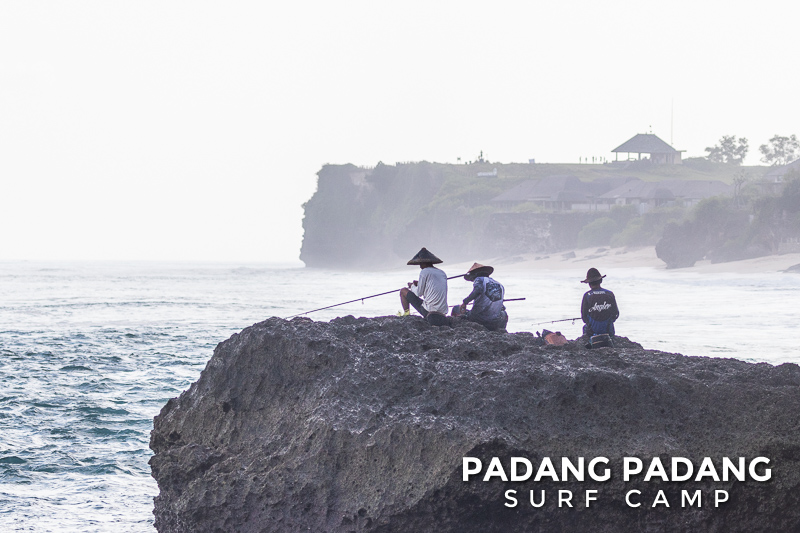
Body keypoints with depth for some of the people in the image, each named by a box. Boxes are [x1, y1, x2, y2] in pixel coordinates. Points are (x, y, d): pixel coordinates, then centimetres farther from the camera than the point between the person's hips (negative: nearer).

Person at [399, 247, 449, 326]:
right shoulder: (442, 273, 12)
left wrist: (412, 286, 18)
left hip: (428, 311, -7)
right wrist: (419, 284, 26)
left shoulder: (425, 272, -8)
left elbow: (419, 293, -4)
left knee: (403, 291, 8)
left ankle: (406, 314, 11)